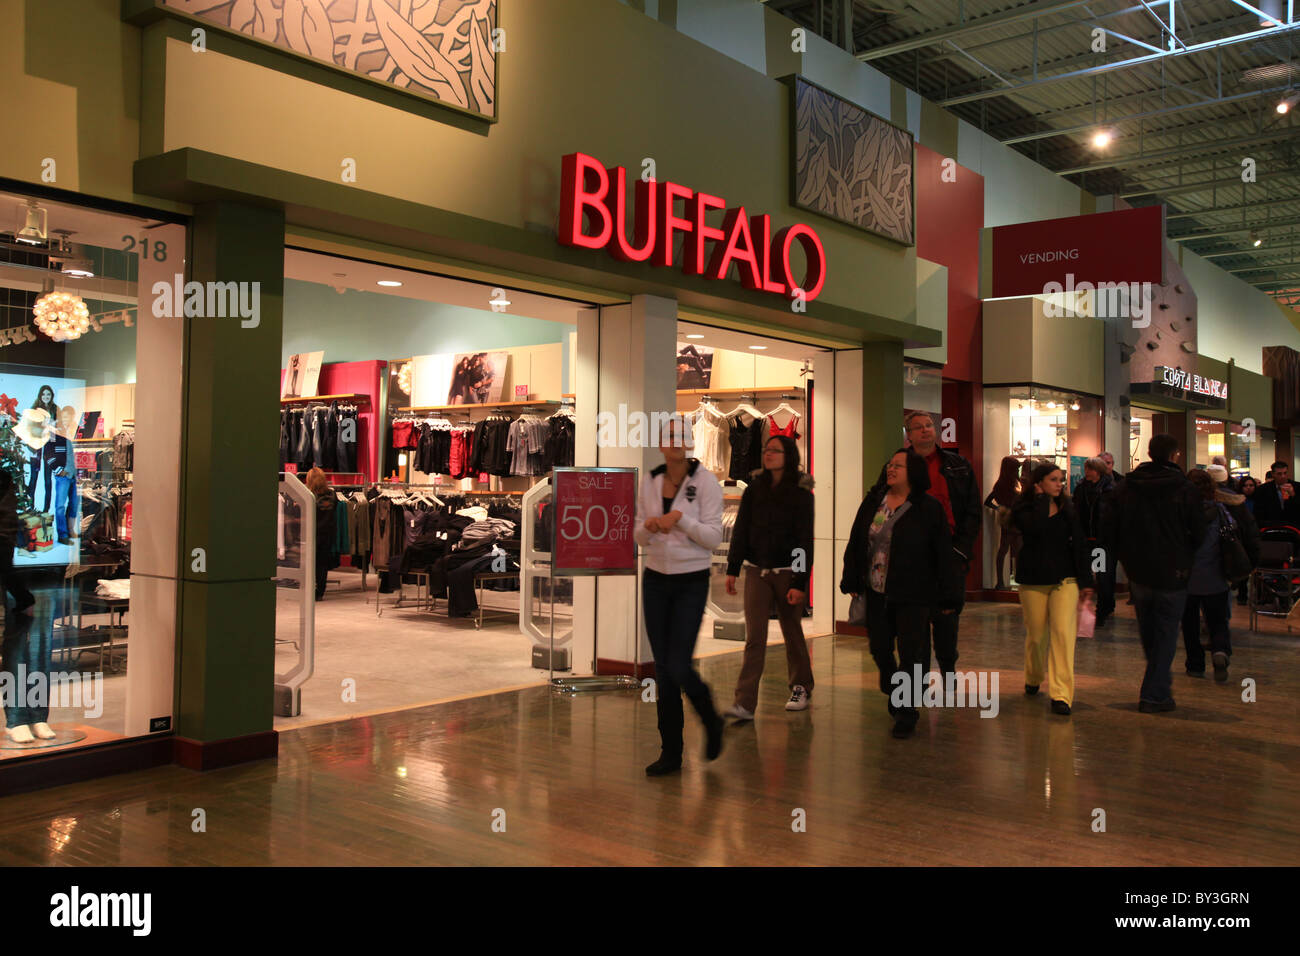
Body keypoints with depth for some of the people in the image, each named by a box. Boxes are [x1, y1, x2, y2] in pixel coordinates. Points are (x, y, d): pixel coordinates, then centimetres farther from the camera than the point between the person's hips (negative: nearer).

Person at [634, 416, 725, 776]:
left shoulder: (705, 481, -7)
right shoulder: (649, 481, 6)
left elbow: (714, 537, -10)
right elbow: (641, 538, 10)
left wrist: (681, 519, -22)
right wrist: (649, 526, -11)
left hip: (691, 581, -4)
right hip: (655, 580, 5)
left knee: (678, 667, -9)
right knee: (662, 668, 6)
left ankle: (712, 722, 21)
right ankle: (671, 752, 16)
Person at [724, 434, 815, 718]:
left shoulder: (801, 493, -5)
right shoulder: (754, 489, 5)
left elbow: (805, 540, -7)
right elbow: (741, 530, 7)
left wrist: (800, 583, -12)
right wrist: (733, 569, 2)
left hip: (787, 572, -2)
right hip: (757, 572, 2)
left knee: (792, 633, 11)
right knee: (754, 638, -5)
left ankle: (801, 689, 32)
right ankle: (744, 704, -9)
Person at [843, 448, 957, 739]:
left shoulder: (929, 508, -6)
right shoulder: (872, 502, 7)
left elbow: (943, 553, -4)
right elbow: (855, 544, 10)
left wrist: (947, 594, -5)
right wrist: (851, 582, 6)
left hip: (913, 596, -4)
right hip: (876, 594, 4)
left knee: (912, 654, -1)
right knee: (879, 649, 11)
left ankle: (906, 714, 12)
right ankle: (895, 696, 37)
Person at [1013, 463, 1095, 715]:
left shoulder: (1069, 509, 7)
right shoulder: (1023, 509, -1)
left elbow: (1080, 545, 8)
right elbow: (1035, 527, -24)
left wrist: (1086, 581, 3)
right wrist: (1042, 498, -11)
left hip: (1065, 580, 1)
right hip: (1033, 581, -1)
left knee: (1063, 633, -12)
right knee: (1036, 635, 8)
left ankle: (1061, 695, -13)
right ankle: (1033, 679, 36)